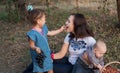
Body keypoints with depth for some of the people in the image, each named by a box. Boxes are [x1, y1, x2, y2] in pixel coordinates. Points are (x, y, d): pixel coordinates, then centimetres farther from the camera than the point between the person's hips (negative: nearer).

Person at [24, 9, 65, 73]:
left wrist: (60, 30, 21)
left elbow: (49, 33, 18)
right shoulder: (33, 33, -27)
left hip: (47, 54, 8)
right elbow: (31, 45, -19)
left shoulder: (43, 28, -2)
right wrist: (36, 48, -41)